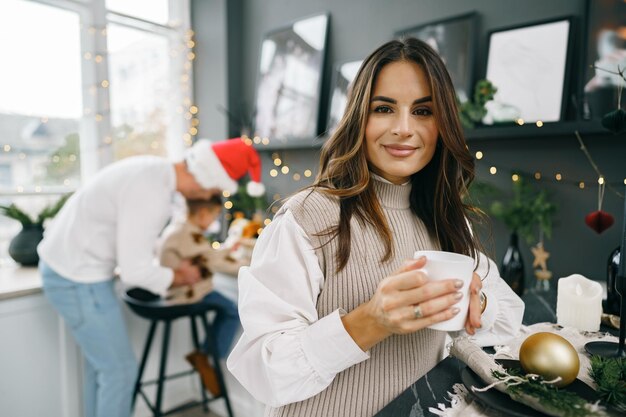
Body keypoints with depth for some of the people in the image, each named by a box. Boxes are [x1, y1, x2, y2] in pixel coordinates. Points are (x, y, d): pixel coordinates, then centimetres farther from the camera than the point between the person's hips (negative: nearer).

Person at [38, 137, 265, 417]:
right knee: (120, 369, 3)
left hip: (65, 262, 10)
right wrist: (182, 277, -8)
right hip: (77, 279, -10)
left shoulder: (153, 169, 2)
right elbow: (135, 271, -25)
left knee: (101, 361, 22)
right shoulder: (151, 193, -29)